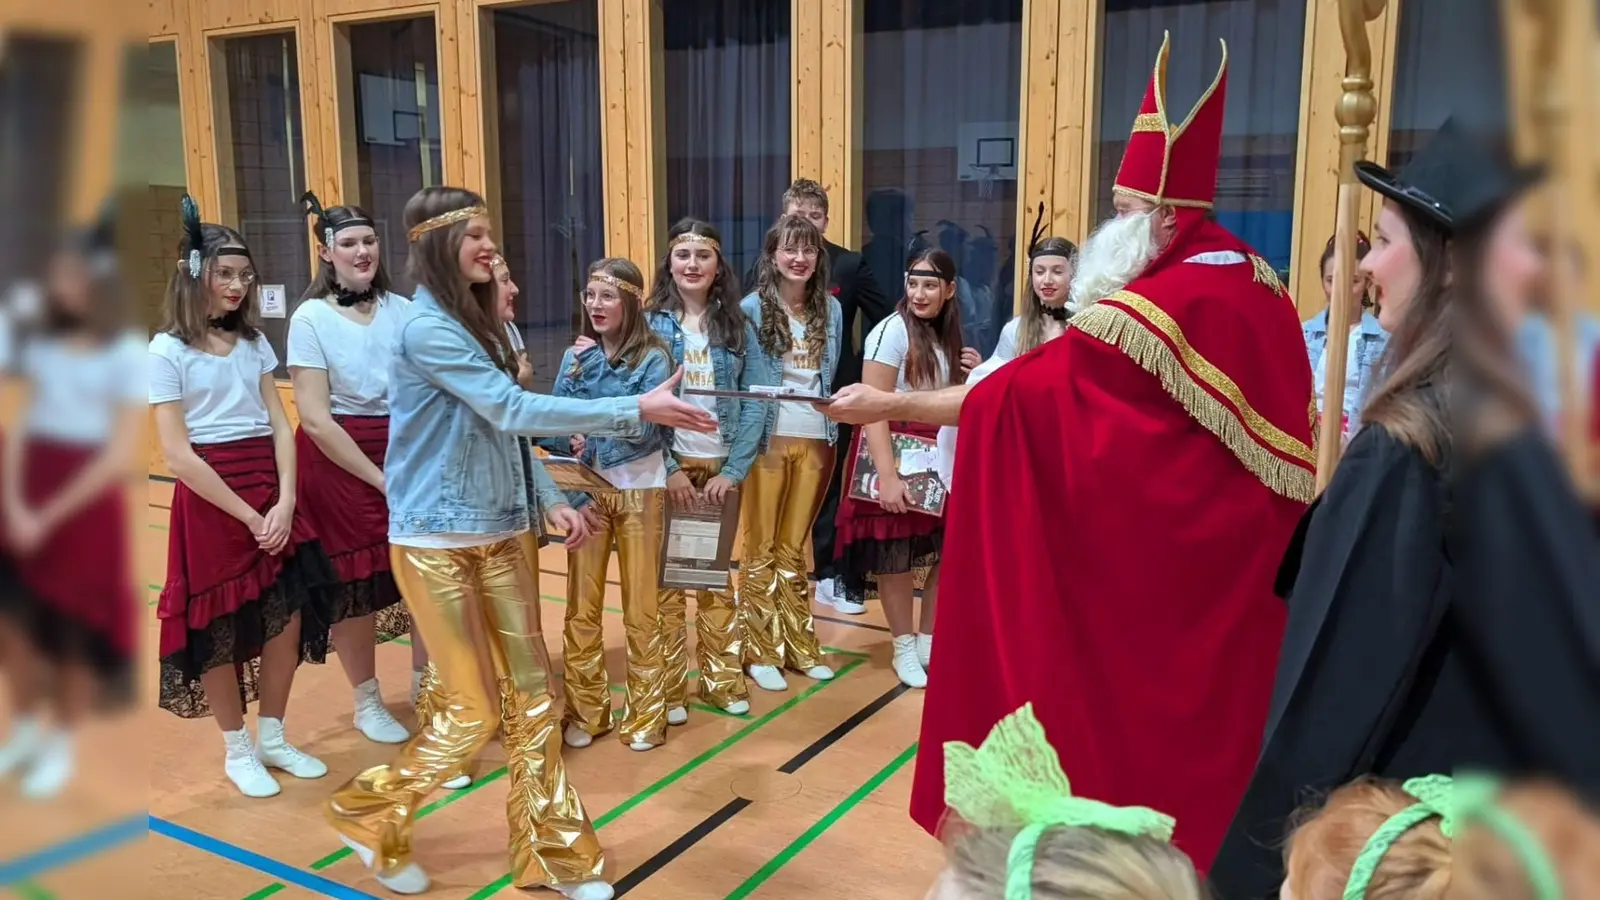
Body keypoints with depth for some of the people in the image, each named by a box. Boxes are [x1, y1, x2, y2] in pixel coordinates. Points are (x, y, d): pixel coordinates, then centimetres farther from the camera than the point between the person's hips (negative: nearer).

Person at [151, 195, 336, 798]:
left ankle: (274, 739, 23)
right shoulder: (167, 350, -6)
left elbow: (280, 426, 5)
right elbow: (177, 455, -12)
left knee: (289, 618, 5)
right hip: (210, 501, -5)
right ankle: (237, 751, 22)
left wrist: (285, 503, -9)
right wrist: (249, 516, -14)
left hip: (272, 497, 5)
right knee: (220, 629, 5)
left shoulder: (254, 342, 10)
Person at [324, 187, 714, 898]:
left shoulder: (476, 324, 13)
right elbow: (511, 411, -25)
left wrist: (546, 501, 7)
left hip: (498, 536, 8)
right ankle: (368, 812, 25)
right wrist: (637, 411, -27)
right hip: (437, 541, -8)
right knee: (473, 712, 0)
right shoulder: (427, 330, -16)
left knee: (531, 698, 8)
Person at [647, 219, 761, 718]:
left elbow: (752, 405, 1)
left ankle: (724, 680, 22)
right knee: (666, 577, 3)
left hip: (721, 467, 2)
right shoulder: (650, 323, -2)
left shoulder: (738, 327, 5)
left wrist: (733, 470, -7)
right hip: (666, 467, -2)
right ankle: (668, 688, 13)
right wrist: (668, 469, -12)